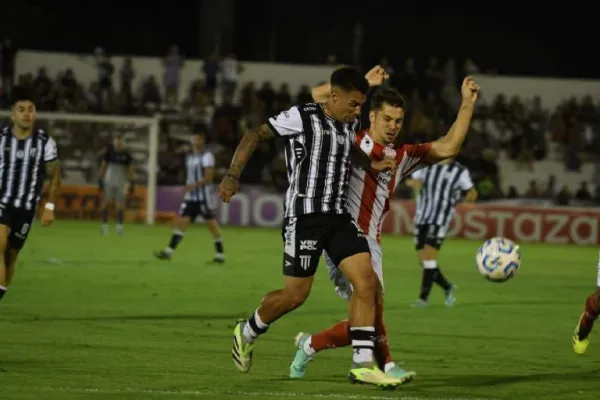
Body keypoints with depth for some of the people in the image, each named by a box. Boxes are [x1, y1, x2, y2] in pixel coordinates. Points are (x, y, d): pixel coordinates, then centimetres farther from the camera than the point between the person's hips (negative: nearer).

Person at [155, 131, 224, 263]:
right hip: (190, 196, 7)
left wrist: (194, 185, -27)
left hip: (204, 196, -7)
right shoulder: (190, 157, 15)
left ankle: (220, 254, 10)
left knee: (212, 223, 0)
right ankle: (169, 251, -9)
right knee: (181, 221, -3)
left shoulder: (207, 156, -10)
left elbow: (208, 177, -18)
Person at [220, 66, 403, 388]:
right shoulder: (301, 117, -7)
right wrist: (233, 175, -17)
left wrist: (372, 165, 15)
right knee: (295, 295, -3)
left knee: (367, 281, -8)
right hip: (304, 216, -7)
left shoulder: (350, 126, 14)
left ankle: (362, 364, -6)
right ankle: (246, 332, 26)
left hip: (338, 216, 7)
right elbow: (255, 135, -6)